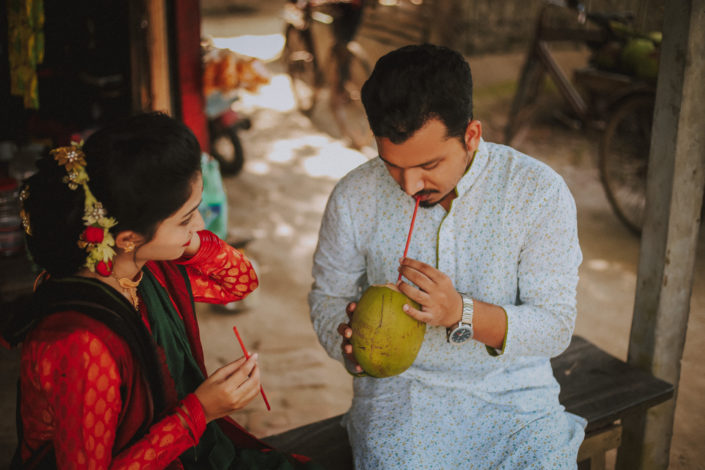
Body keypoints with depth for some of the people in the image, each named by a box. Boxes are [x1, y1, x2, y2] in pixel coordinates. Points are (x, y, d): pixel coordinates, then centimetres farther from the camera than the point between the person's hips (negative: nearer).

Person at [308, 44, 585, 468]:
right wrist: (349, 343, -14)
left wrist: (463, 313, -25)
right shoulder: (355, 198, -5)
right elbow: (328, 297, 9)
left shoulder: (539, 193, -9)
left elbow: (556, 326, -8)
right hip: (401, 387, 0)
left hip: (512, 388, 1)